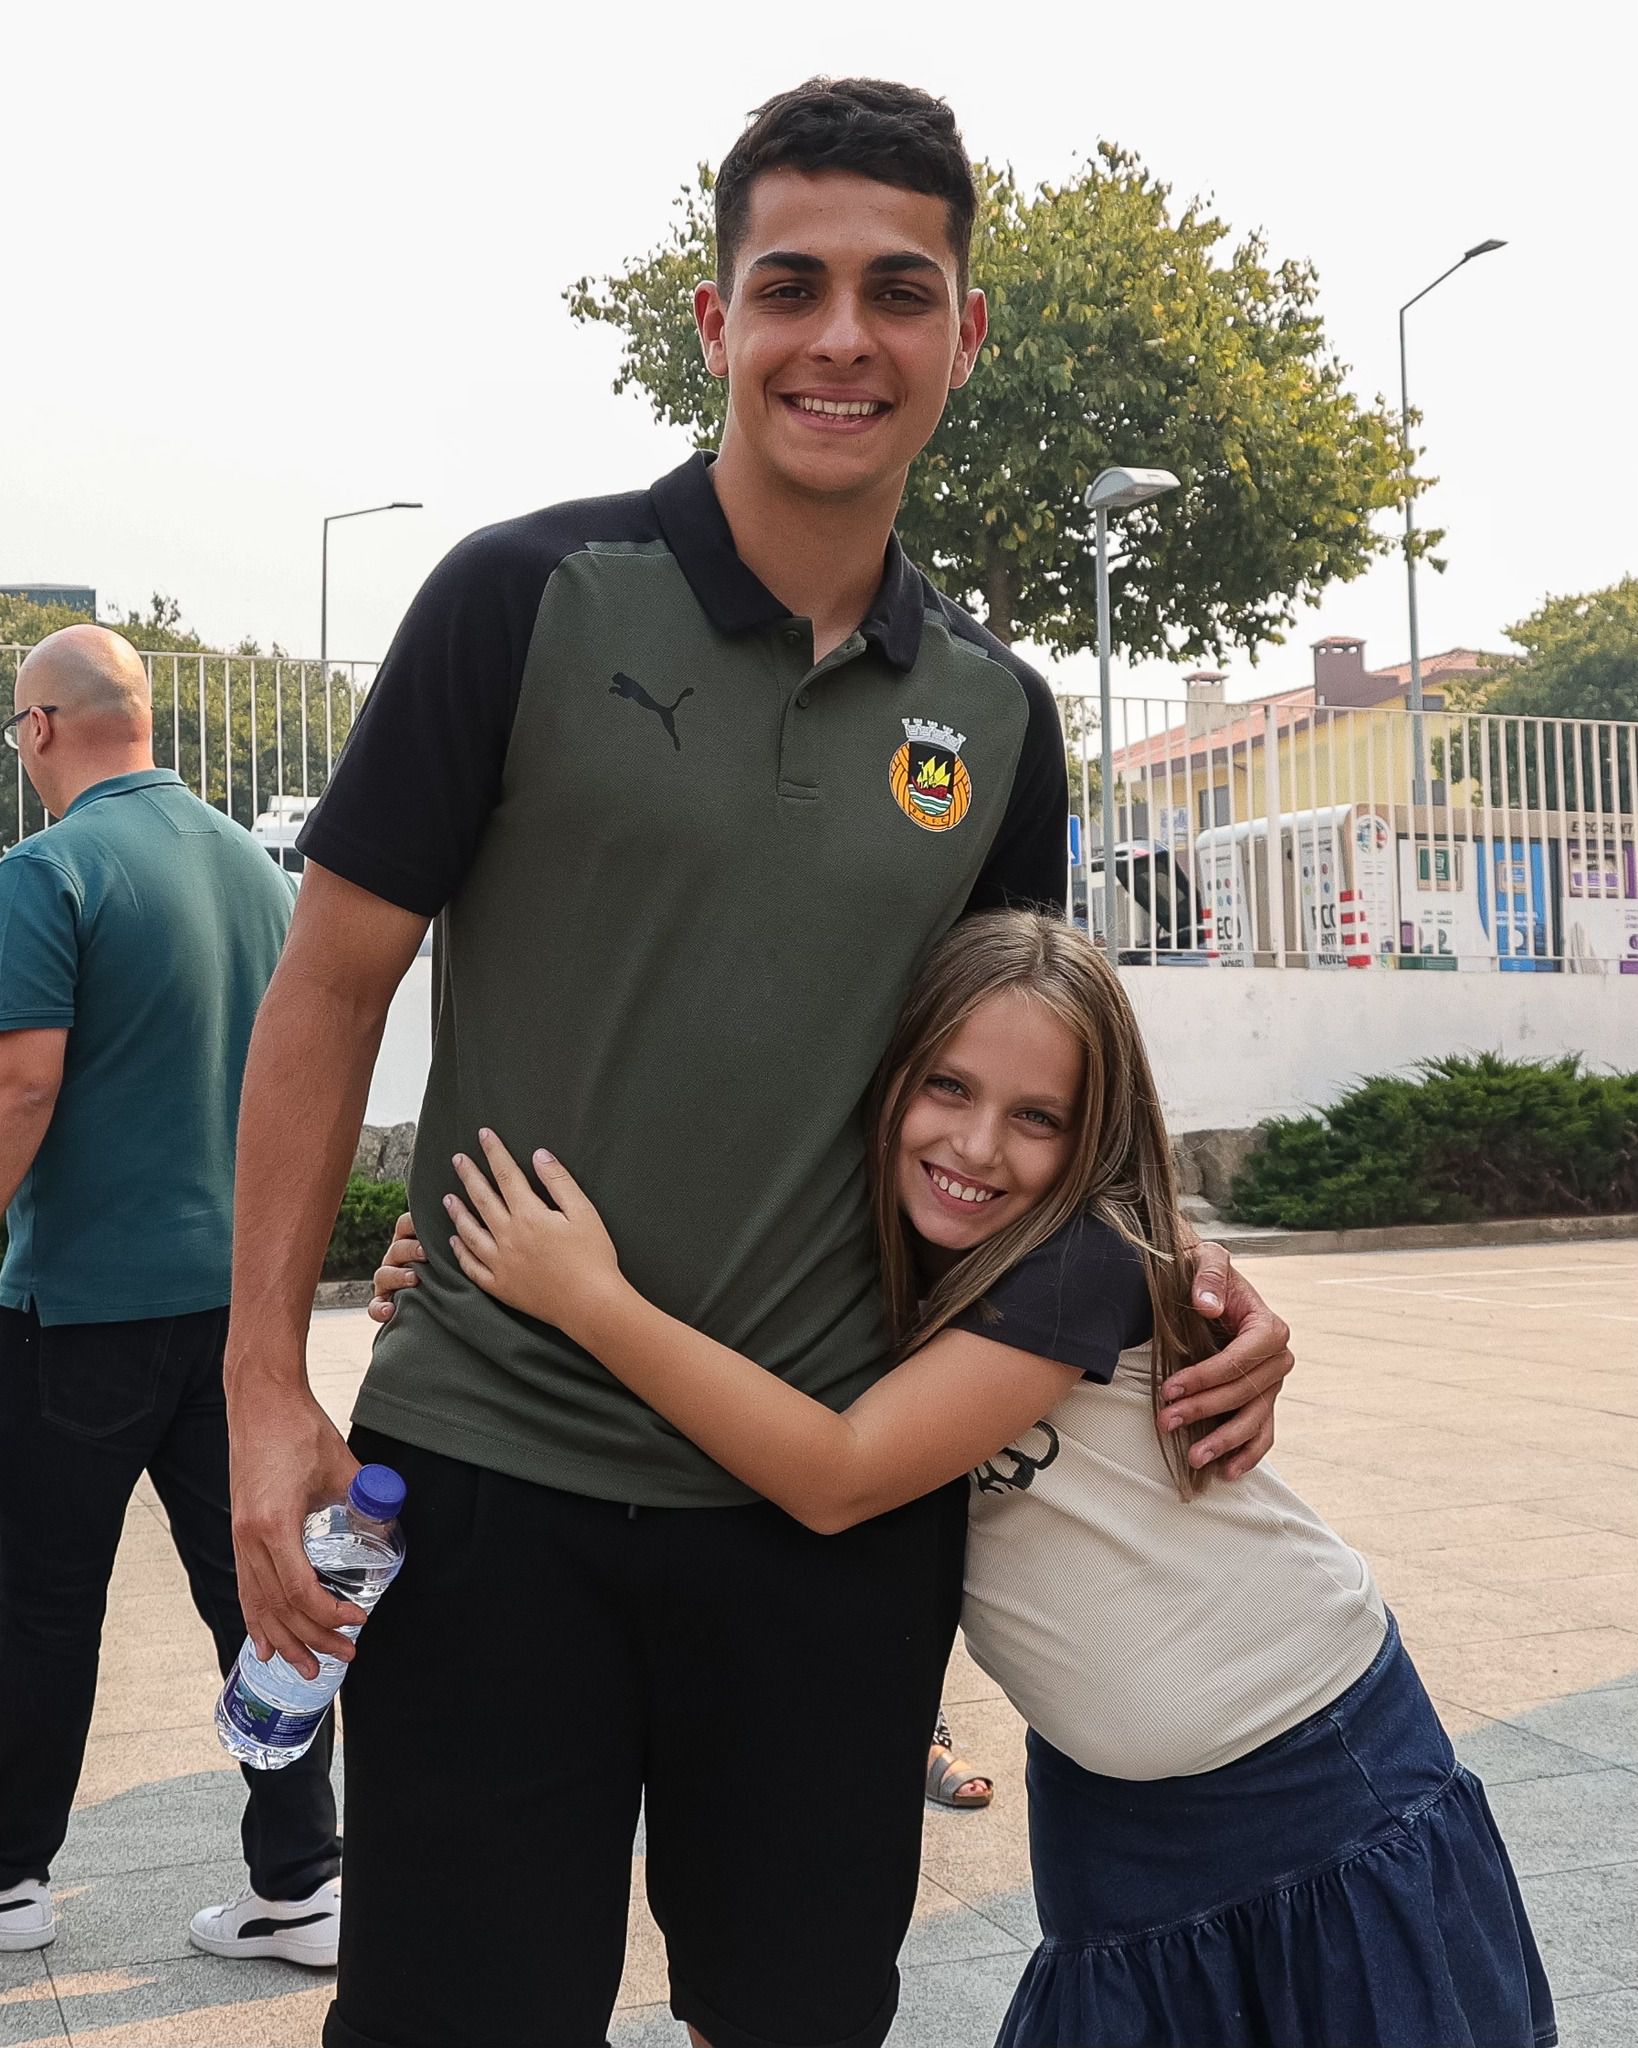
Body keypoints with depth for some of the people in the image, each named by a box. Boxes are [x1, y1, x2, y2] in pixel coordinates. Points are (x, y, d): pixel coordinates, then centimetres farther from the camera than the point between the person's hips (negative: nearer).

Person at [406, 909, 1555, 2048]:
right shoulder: (860, 1276, -6)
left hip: (1320, 1771, -5)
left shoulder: (1087, 1257, -25)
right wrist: (458, 1292, -20)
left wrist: (591, 1299, -34)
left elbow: (838, 1479, -31)